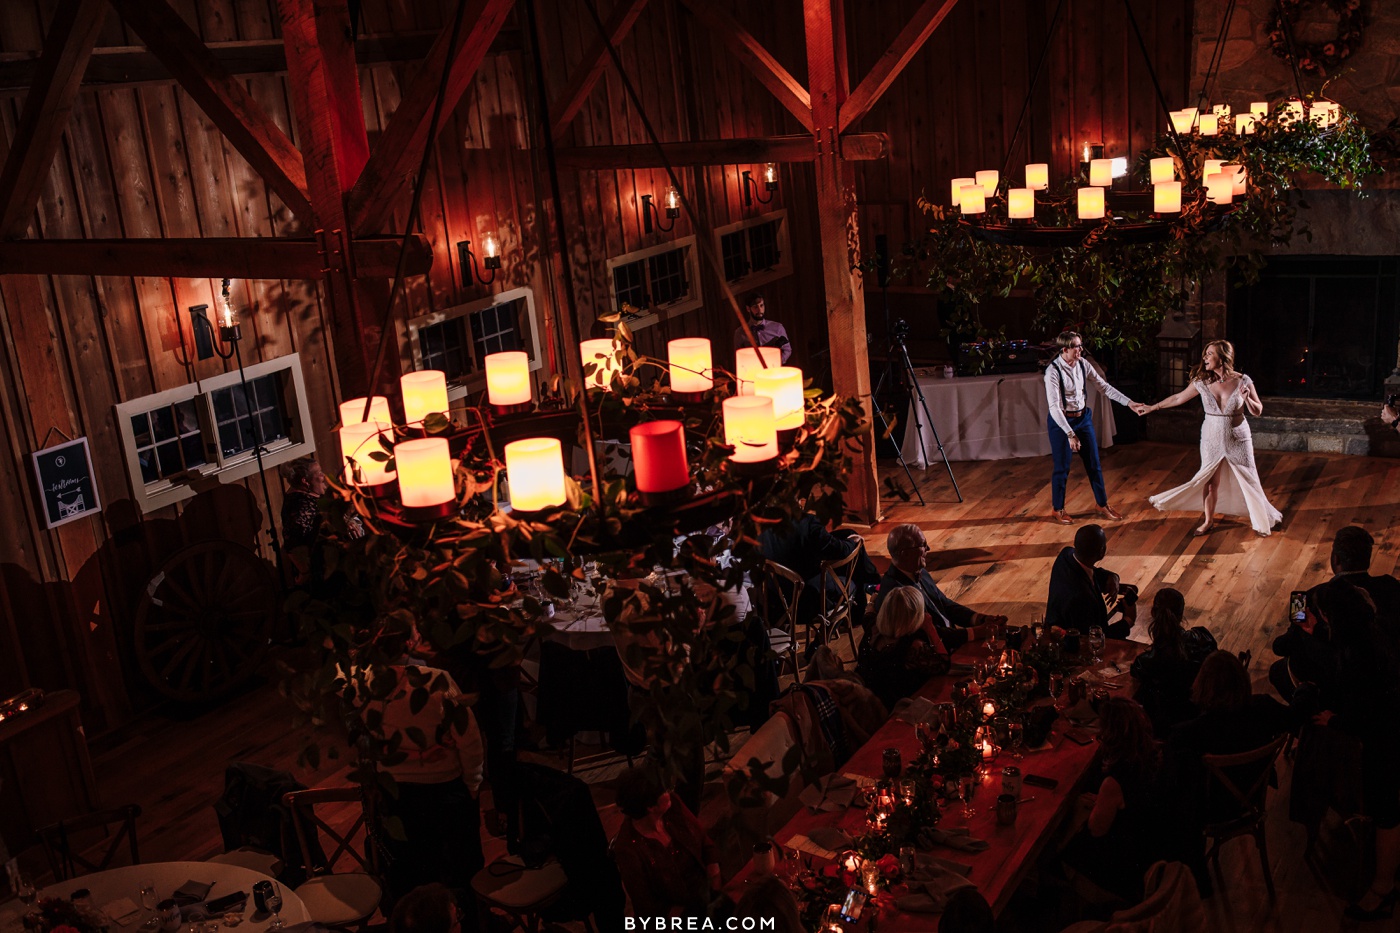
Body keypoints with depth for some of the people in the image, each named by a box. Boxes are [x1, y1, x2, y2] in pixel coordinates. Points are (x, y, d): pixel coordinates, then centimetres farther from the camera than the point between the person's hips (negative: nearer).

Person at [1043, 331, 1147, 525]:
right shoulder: (1053, 371, -23)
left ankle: (1103, 505, 29)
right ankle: (1058, 509, 25)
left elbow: (1104, 386, 0)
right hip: (1061, 421, -6)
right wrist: (1070, 434, -32)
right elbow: (1054, 407, -26)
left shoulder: (1082, 364, -5)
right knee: (1062, 467, 5)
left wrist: (1130, 403, -6)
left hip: (1083, 418, 6)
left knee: (1094, 464, 13)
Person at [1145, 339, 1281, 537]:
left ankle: (1258, 521, 25)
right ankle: (1208, 521, 28)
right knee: (1210, 481, 11)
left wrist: (1246, 398, -25)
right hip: (1212, 438, 2)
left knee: (1248, 480, 7)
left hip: (1238, 439, -2)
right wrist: (1154, 407, 12)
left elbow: (1258, 411, -5)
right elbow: (1179, 398, 6)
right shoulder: (1202, 382, -8)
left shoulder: (1242, 381, -13)